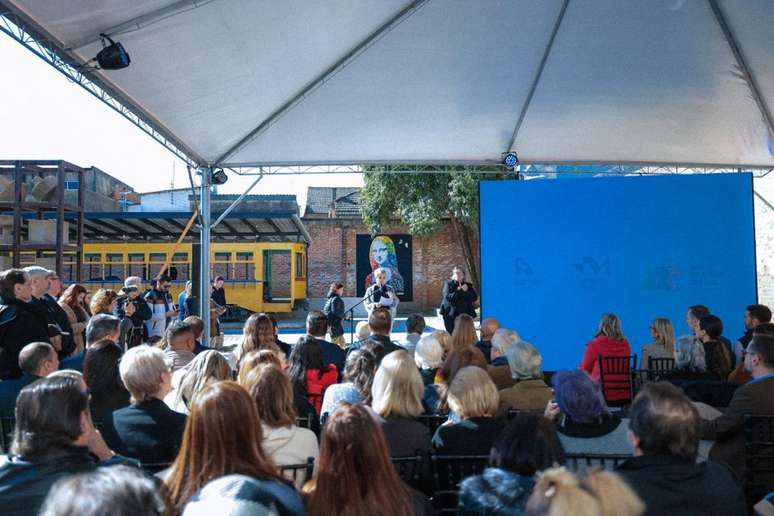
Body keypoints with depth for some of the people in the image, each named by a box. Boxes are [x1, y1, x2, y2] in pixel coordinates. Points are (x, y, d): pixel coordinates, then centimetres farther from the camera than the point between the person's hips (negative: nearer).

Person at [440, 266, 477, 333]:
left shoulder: (468, 285, 12)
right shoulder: (448, 284, 4)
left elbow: (475, 298, 0)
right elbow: (447, 297, -12)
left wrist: (466, 291, -14)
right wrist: (460, 291, -16)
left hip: (465, 315, 2)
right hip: (451, 315, -2)